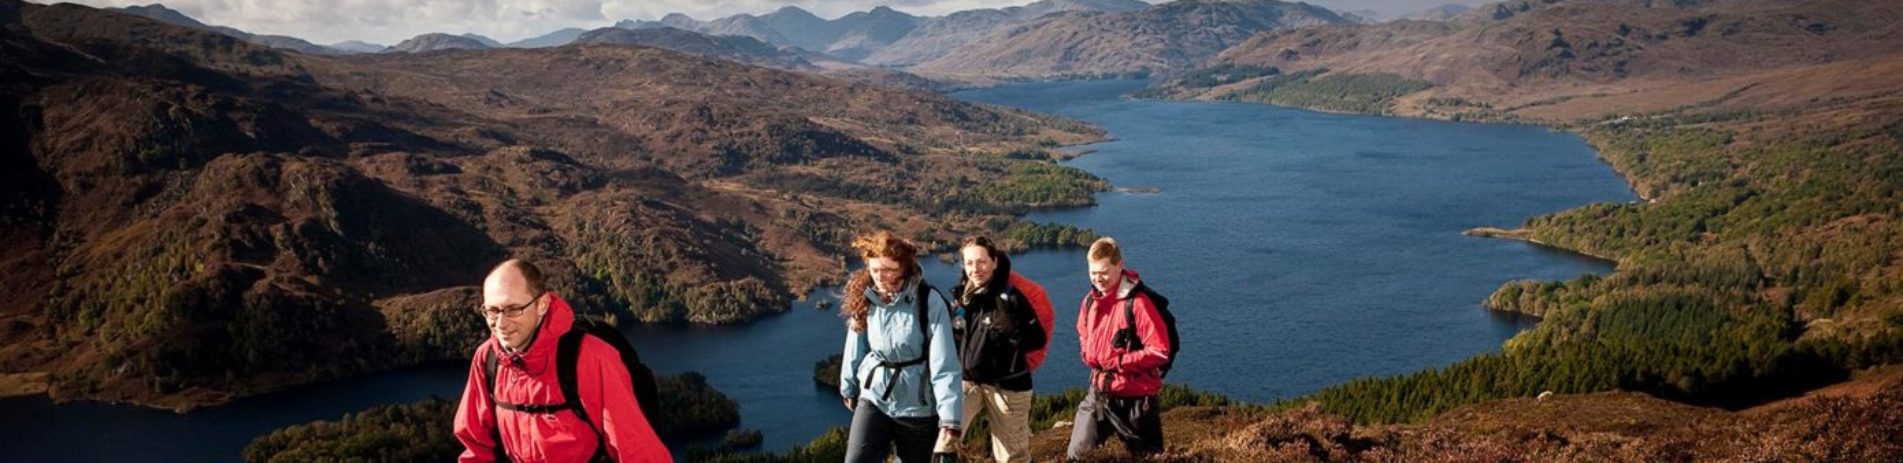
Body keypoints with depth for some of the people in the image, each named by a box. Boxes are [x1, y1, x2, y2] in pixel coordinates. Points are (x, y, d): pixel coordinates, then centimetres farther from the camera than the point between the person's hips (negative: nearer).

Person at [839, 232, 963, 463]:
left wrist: (949, 418, -25)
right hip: (874, 399, 2)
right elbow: (855, 349, 7)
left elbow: (944, 364, -20)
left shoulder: (929, 302, -18)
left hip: (918, 405, -2)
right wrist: (849, 388, 19)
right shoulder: (864, 298, -6)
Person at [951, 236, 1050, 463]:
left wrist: (1012, 329, -30)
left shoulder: (1011, 296, -11)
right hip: (966, 381, 3)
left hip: (1006, 385, -3)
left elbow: (1038, 339, -14)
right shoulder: (958, 296, 3)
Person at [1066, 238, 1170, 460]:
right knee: (1075, 455, 8)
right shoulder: (1090, 300, 4)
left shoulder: (1137, 302, -18)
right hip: (1099, 392, 6)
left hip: (1134, 397, -6)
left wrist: (1118, 362, -17)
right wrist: (1088, 355, 4)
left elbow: (1160, 351, -21)